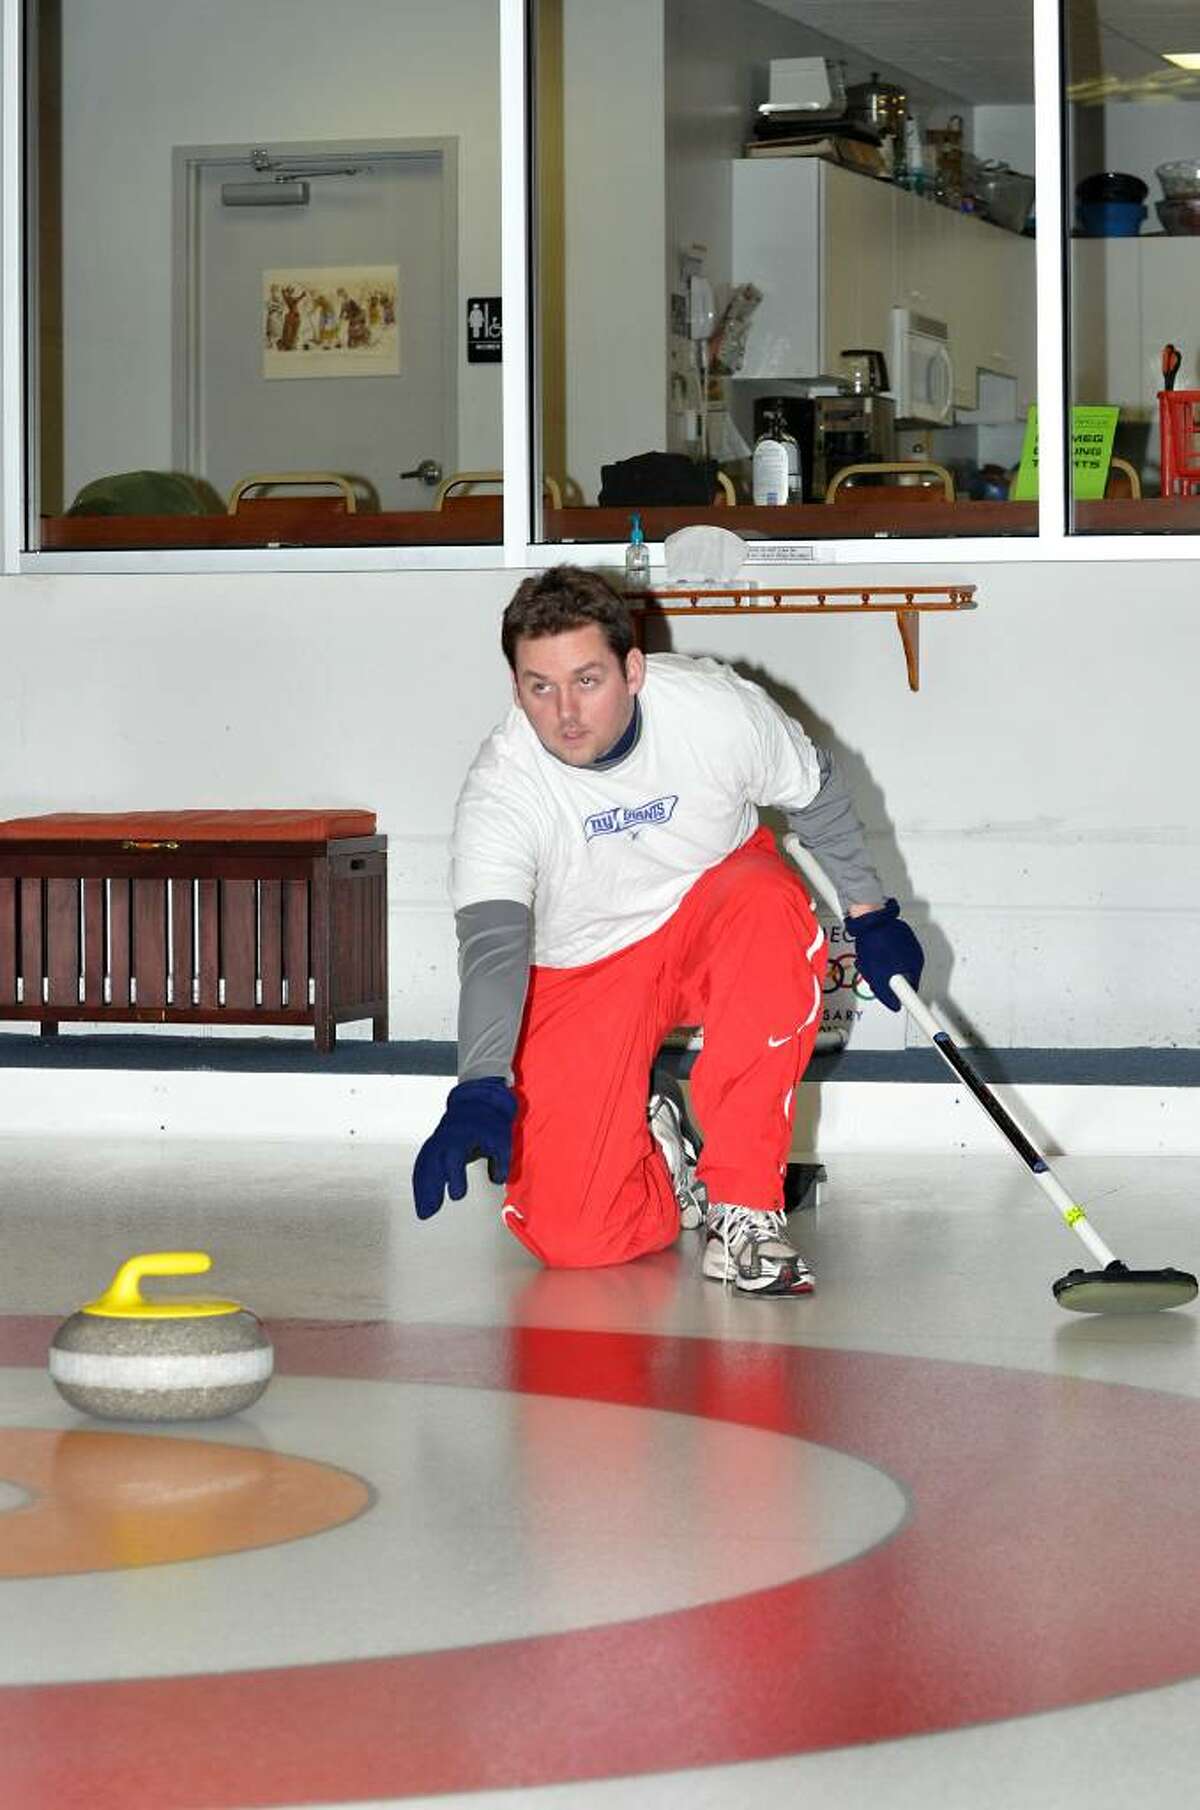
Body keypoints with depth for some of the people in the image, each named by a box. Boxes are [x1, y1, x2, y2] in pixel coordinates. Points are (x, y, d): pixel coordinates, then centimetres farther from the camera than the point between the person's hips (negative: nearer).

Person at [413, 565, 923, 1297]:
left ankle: (743, 1201, -25)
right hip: (583, 975, -1)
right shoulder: (500, 789, -25)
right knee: (567, 1235, -17)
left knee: (768, 904, -38)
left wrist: (870, 914, 5)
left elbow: (818, 792, -2)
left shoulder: (716, 708, -23)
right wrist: (480, 1092, -50)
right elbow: (492, 947, -36)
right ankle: (655, 1155, 22)